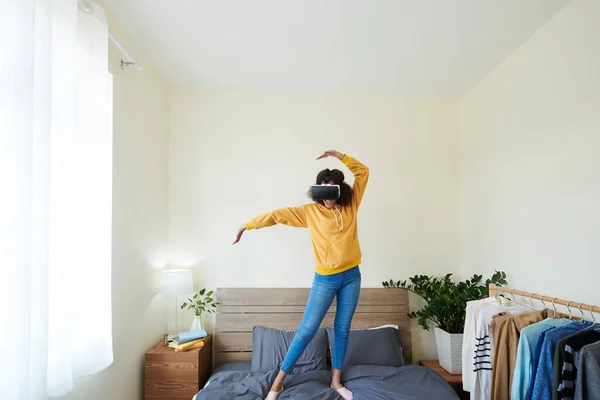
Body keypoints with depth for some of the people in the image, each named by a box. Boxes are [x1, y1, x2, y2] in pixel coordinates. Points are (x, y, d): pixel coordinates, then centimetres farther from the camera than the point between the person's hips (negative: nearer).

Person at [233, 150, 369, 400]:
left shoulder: (351, 205, 0)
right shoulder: (310, 211, -7)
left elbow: (363, 172, 4)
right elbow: (278, 215, -5)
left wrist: (338, 155, -6)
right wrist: (247, 225, -3)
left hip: (351, 276, 3)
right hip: (325, 279, -3)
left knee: (342, 329, 14)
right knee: (306, 330, 0)